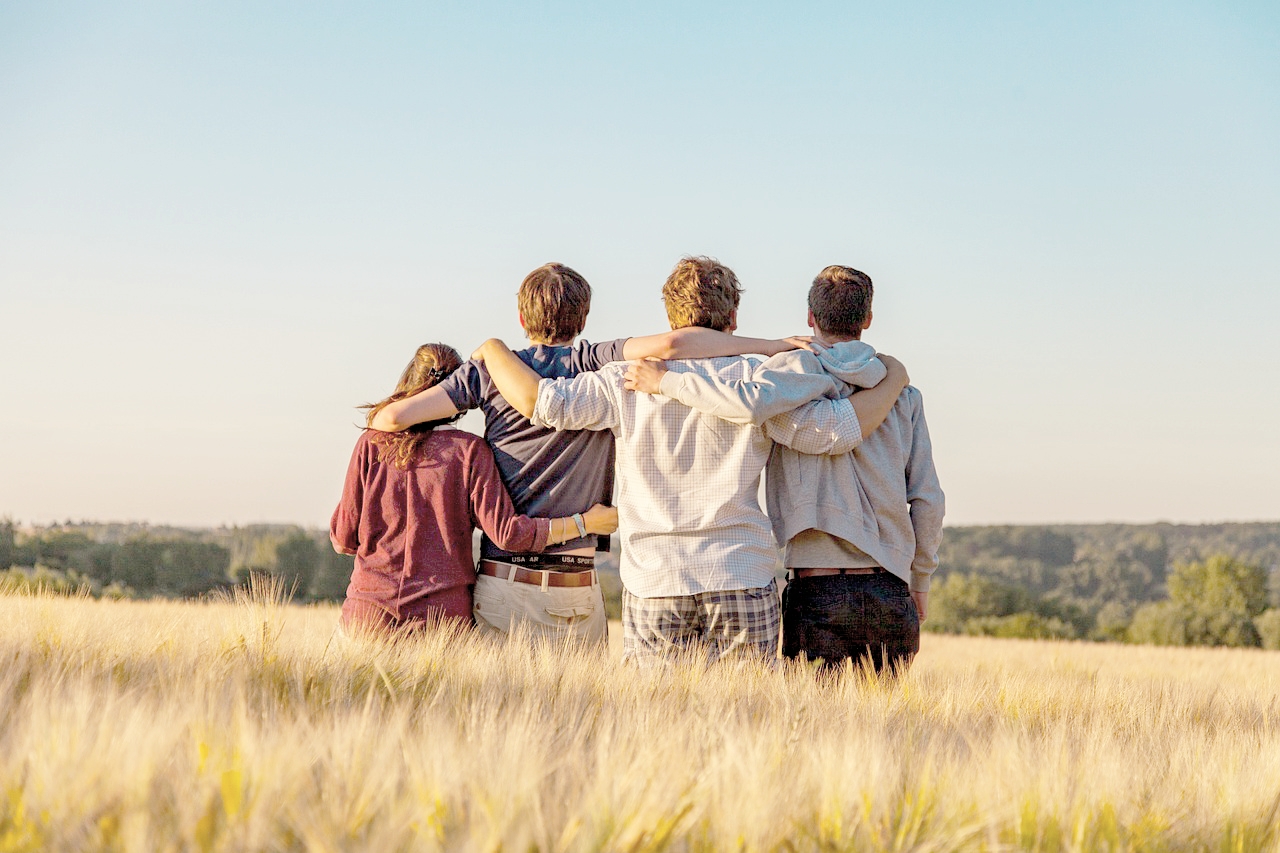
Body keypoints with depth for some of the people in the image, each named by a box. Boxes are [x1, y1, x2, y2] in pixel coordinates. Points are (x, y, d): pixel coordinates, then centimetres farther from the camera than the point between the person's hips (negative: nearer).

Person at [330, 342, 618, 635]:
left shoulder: (371, 444, 3)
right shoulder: (470, 450, -2)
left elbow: (343, 539, 5)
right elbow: (506, 532, -7)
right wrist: (584, 523, 1)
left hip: (369, 611, 1)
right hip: (443, 617, -1)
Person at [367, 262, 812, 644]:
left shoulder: (491, 369, 4)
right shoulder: (596, 366, 0)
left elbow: (393, 416, -2)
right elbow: (670, 344, -17)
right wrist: (768, 345, -10)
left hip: (502, 584, 1)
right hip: (576, 590, -1)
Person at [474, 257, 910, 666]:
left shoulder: (629, 382, 0)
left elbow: (542, 401, -5)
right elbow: (837, 430, -5)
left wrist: (494, 350, 13)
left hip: (653, 585, 1)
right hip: (743, 582, 0)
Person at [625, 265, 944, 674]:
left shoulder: (799, 368, -3)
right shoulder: (903, 394, 9)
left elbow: (752, 403, -26)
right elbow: (927, 499, 8)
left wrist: (666, 381, -13)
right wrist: (920, 582, 19)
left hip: (819, 594, -3)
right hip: (890, 591, 4)